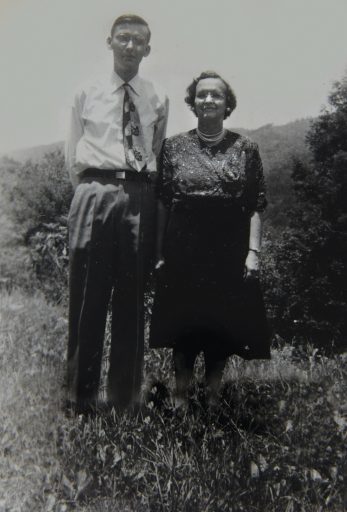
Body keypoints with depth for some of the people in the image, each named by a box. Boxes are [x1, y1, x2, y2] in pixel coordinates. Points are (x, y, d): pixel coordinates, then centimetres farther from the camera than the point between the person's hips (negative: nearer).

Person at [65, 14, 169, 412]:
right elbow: (72, 156, 12)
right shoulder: (87, 94, 11)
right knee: (87, 295, -1)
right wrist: (91, 191, 5)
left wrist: (147, 192, 6)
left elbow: (159, 156, 15)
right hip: (95, 192, -1)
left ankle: (124, 397, 17)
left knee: (132, 298, 5)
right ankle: (80, 396, 11)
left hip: (140, 197, 1)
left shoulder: (158, 100, 12)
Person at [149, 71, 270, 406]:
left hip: (229, 254, 0)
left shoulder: (246, 149, 4)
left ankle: (213, 396, 26)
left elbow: (256, 206, 1)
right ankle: (180, 396, 24)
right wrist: (159, 252, -1)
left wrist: (253, 251, -7)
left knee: (223, 327, 8)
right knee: (183, 327, 8)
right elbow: (161, 202, 3)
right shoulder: (174, 146, 5)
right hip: (183, 253, 0)